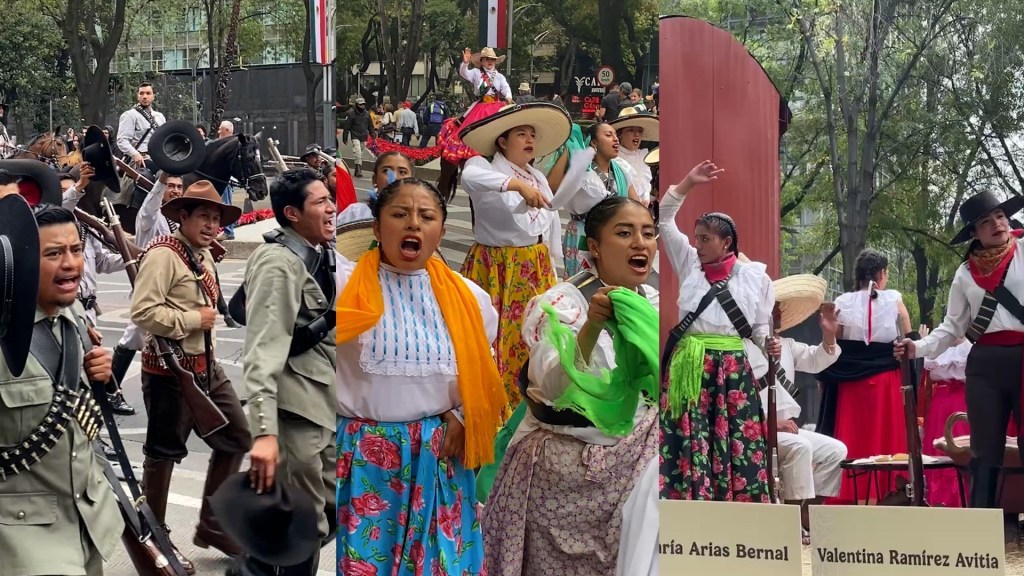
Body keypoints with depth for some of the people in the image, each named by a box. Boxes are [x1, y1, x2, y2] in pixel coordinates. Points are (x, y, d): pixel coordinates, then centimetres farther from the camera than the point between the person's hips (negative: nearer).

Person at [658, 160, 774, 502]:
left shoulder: (755, 277, 5)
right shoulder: (689, 264, 11)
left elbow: (761, 328, 11)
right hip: (689, 368, 2)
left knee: (736, 445, -2)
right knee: (689, 444, -5)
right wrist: (688, 184, 3)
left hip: (733, 370, -2)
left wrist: (769, 347, -10)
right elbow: (664, 221, 11)